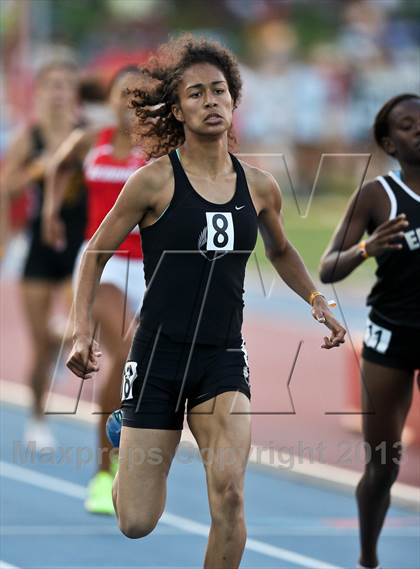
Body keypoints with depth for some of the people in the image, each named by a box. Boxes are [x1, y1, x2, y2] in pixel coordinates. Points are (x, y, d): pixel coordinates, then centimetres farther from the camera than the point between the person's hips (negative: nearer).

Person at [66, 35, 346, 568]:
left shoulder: (258, 186, 3)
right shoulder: (154, 181, -8)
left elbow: (280, 251, 24)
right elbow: (96, 254, 2)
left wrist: (316, 299, 9)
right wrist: (83, 334, -8)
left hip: (223, 359, 2)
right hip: (158, 355, -2)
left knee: (228, 493, -21)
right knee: (137, 524, 2)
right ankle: (125, 460, 40)